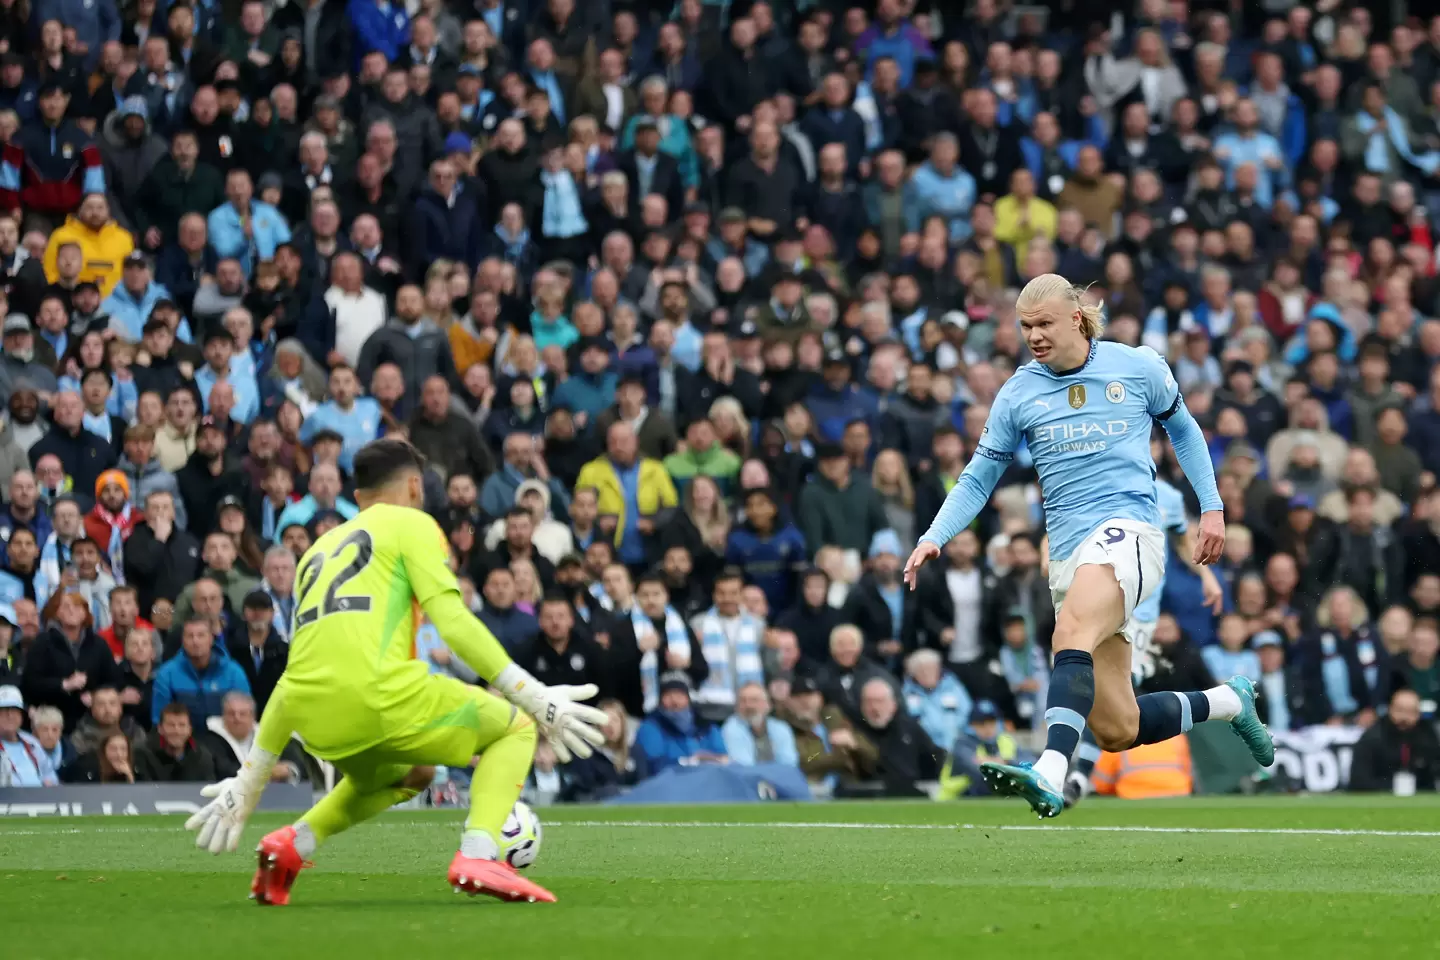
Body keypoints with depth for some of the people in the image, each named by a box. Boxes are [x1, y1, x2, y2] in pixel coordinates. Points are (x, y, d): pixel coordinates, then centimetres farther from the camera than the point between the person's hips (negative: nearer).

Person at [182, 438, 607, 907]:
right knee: (515, 729, 14)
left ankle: (294, 843, 15)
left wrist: (249, 782, 31)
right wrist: (535, 698, -3)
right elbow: (453, 622, -3)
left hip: (315, 718, 7)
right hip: (378, 691, -7)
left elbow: (294, 679, 30)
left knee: (411, 773, 36)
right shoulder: (411, 524, 12)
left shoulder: (319, 551, 31)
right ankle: (477, 856, -10)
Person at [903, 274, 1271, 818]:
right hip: (1068, 553, 4)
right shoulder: (1018, 394, 9)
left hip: (1127, 531, -4)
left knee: (1071, 634, -36)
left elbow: (1182, 429, 21)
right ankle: (1228, 701, 26)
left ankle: (1050, 775, -52)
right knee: (1117, 731, 0)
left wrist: (1211, 506, 15)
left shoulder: (1138, 368, 4)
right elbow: (978, 479, 14)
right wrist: (934, 538, 0)